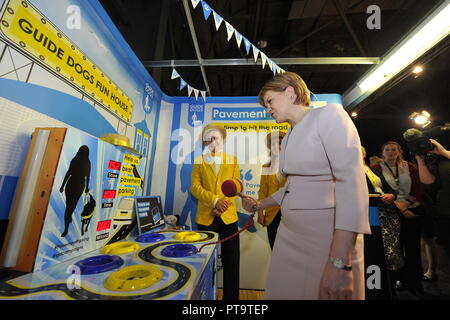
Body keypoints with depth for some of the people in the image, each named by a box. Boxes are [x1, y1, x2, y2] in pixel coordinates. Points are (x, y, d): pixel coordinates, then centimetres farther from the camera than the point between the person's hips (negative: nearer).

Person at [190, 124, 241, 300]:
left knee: (231, 261, 6)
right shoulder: (199, 161, 7)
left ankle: (231, 296, 24)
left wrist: (223, 203, -12)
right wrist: (214, 201, -16)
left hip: (228, 216, 0)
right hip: (206, 217, 0)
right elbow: (195, 187, -3)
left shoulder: (232, 160, 9)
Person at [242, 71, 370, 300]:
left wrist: (339, 261, -25)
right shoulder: (288, 138, 13)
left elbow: (352, 183, -20)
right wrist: (260, 205, 19)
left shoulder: (329, 114, -9)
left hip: (330, 238, -7)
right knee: (282, 293, 17)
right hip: (289, 234, 8)